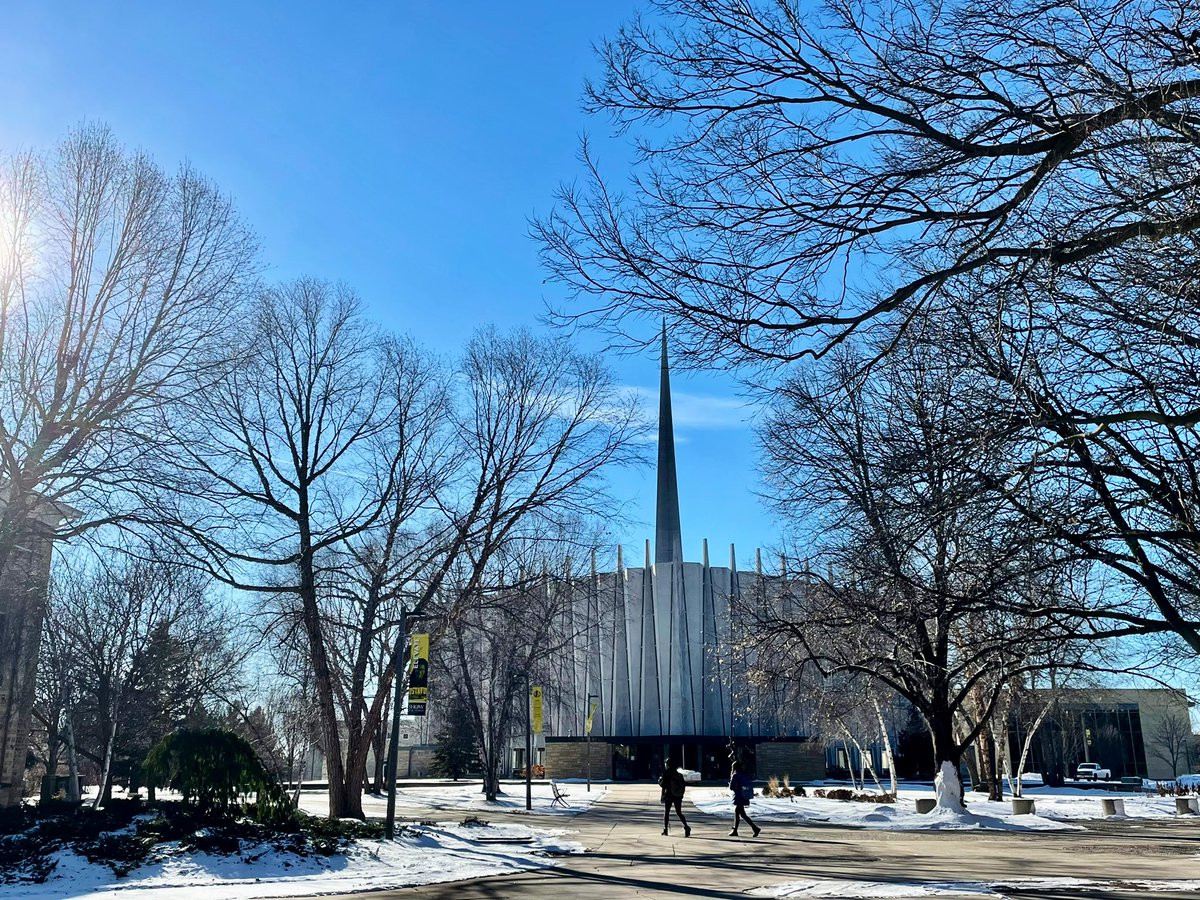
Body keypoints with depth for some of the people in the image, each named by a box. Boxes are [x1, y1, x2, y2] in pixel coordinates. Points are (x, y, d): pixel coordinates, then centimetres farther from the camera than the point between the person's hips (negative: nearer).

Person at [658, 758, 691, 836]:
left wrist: (659, 780, 9)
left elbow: (662, 784, -11)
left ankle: (665, 829, 11)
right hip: (678, 797, 4)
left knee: (666, 812, 11)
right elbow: (684, 785, 7)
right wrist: (681, 795, 16)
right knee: (679, 812, 8)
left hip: (669, 796, -4)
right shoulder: (679, 775, 5)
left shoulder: (666, 774, -9)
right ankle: (686, 826, -13)